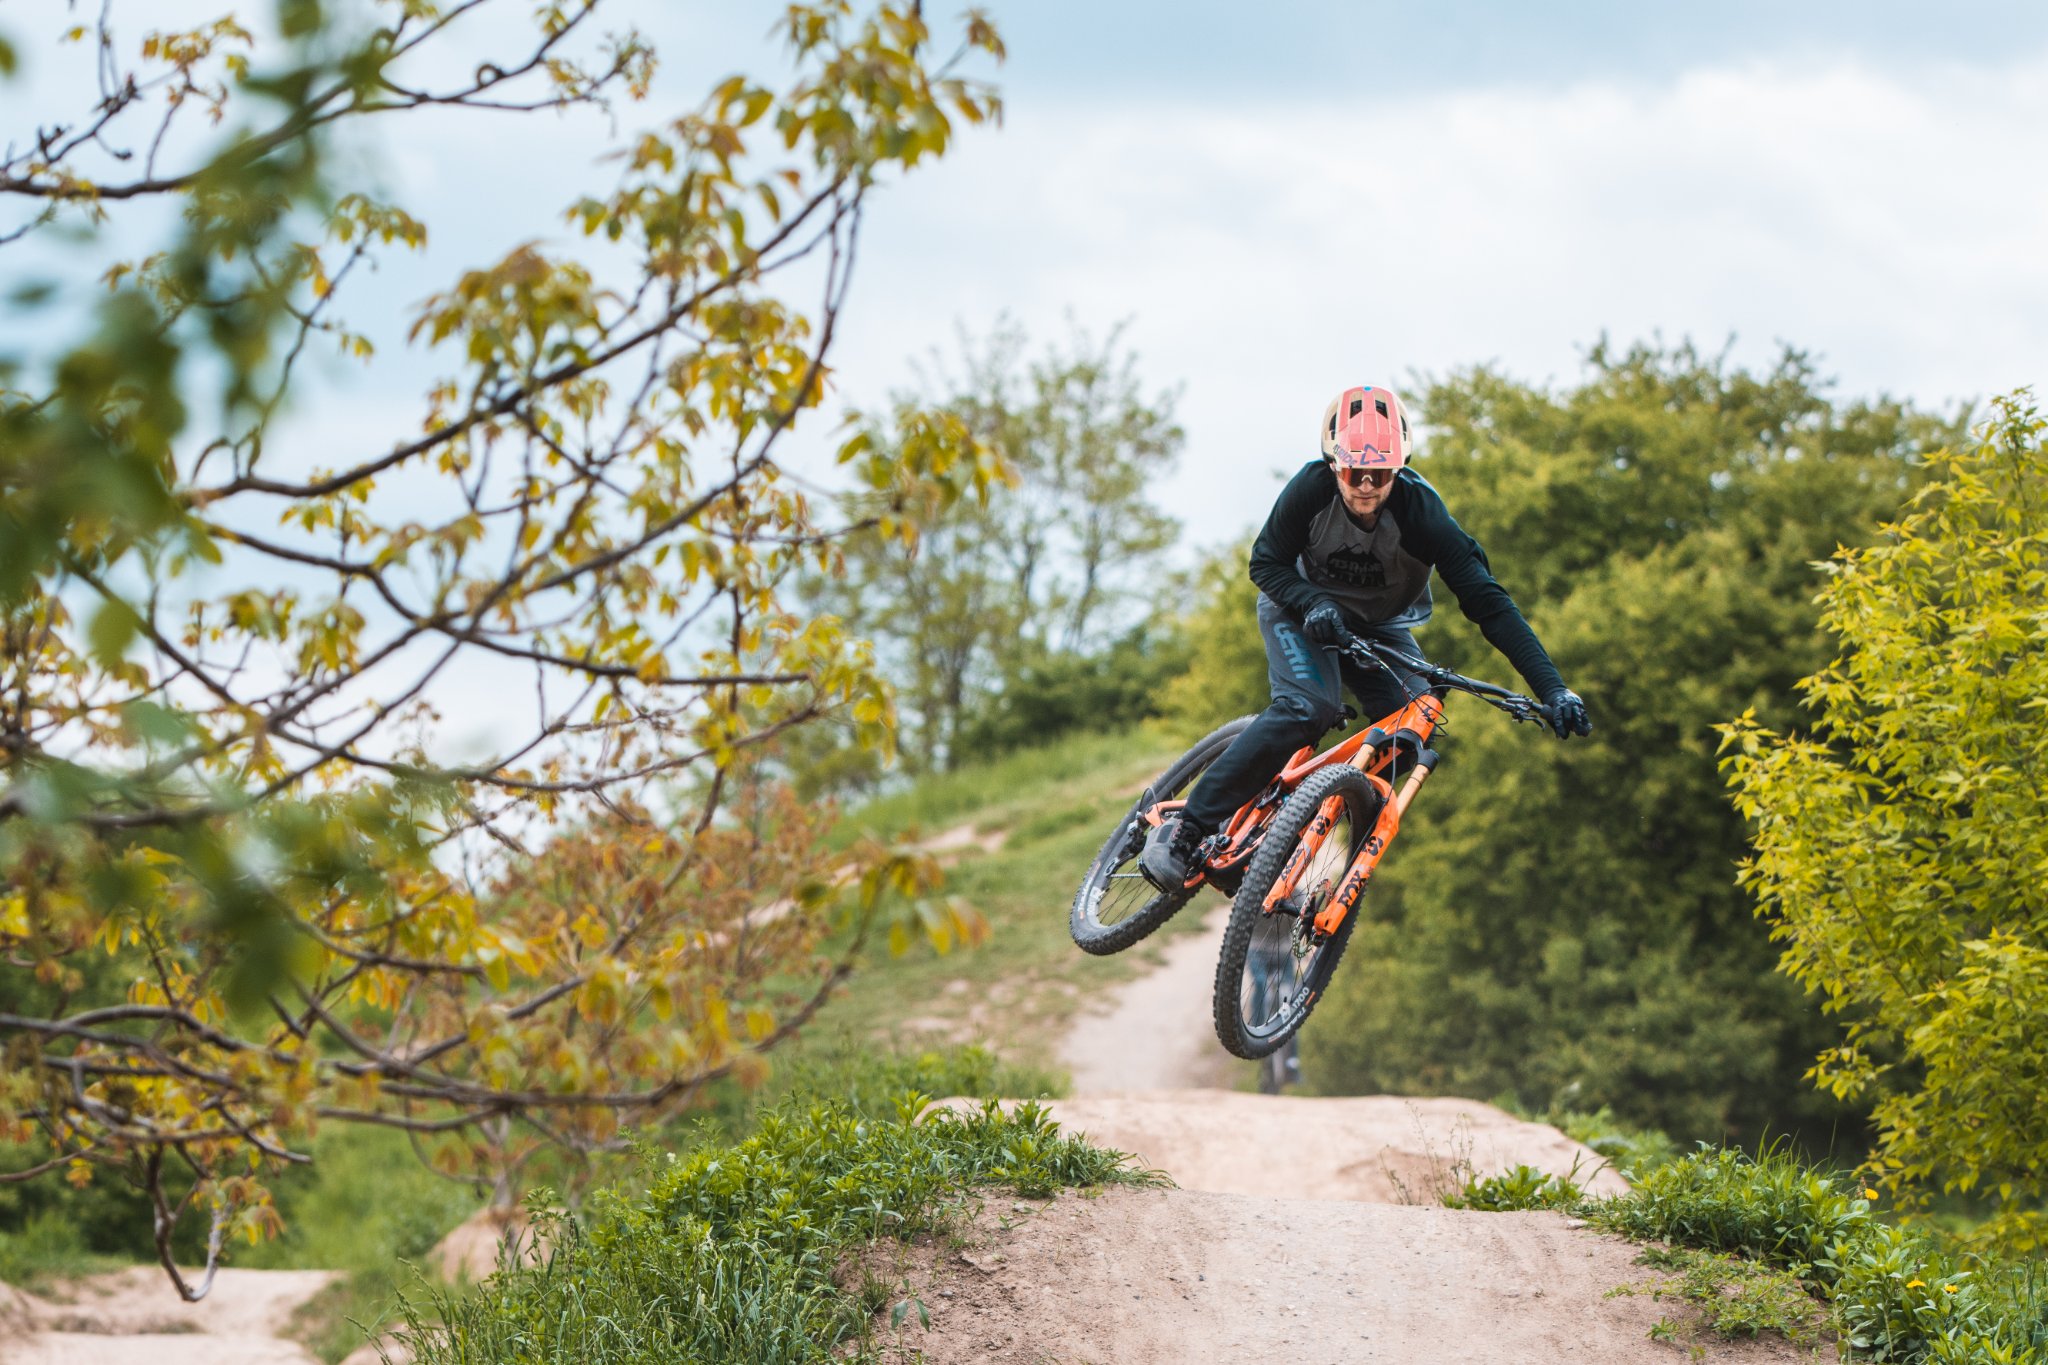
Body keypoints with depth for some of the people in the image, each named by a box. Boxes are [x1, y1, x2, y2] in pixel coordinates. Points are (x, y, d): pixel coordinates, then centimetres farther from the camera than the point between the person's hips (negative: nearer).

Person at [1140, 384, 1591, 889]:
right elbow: (1266, 563, -16)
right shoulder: (1311, 489, -29)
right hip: (1305, 608, -2)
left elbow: (1488, 602, -34)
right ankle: (1184, 829, -25)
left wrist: (1552, 688, -42)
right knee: (1307, 709, -28)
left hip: (1380, 626, 2)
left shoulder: (1420, 512, -31)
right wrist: (1313, 602, -37)